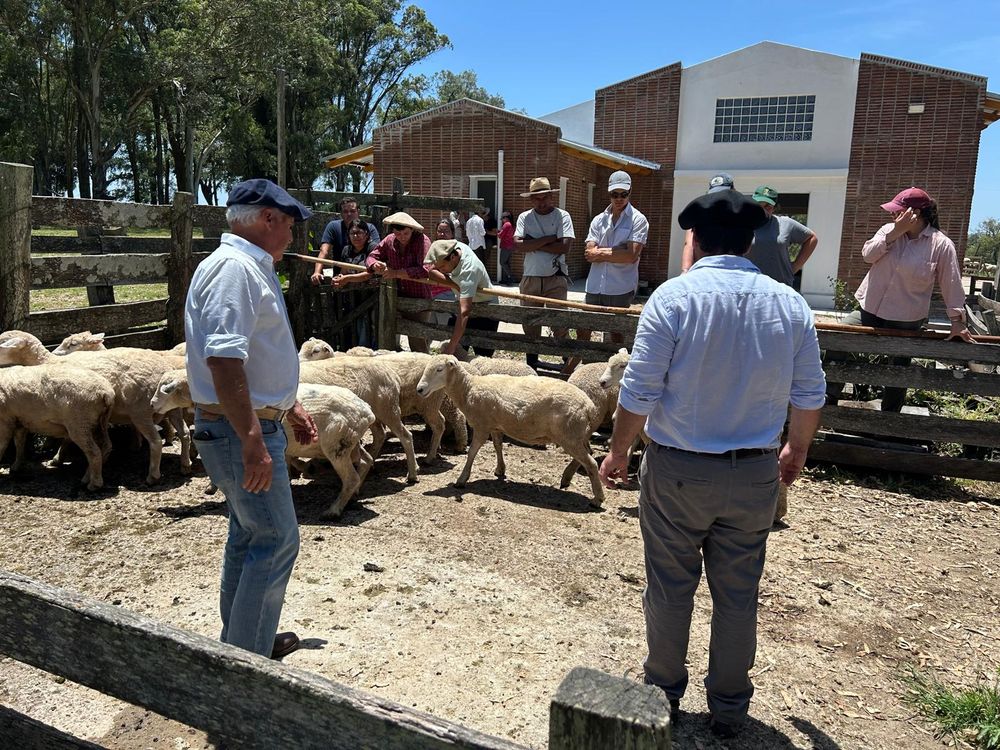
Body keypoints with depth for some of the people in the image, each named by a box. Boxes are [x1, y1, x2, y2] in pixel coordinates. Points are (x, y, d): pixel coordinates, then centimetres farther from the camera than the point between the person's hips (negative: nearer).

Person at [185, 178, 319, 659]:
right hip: (241, 431, -11)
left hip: (251, 424, 11)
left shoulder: (249, 268, 16)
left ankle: (240, 643, 36)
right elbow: (222, 358, -29)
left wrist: (288, 407, 26)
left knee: (250, 537, 20)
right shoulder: (234, 268, -18)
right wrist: (253, 441, -30)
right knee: (276, 542, -3)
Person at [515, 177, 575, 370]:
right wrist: (547, 239, -12)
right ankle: (531, 363, 22)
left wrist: (532, 244, -9)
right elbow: (518, 244, -8)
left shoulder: (562, 216, -1)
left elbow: (564, 246, -14)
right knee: (530, 322, 9)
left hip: (556, 278, -3)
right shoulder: (524, 218, 7)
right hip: (530, 277, 3)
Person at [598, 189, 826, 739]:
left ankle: (664, 693, 32)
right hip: (755, 474, 3)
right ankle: (729, 708, 33)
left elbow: (639, 393, -14)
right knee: (738, 595, 16)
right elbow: (809, 396, 4)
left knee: (669, 589, 14)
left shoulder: (674, 296, -13)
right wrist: (796, 450, 22)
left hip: (678, 470, -3)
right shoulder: (788, 303, -2)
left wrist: (618, 452, 1)